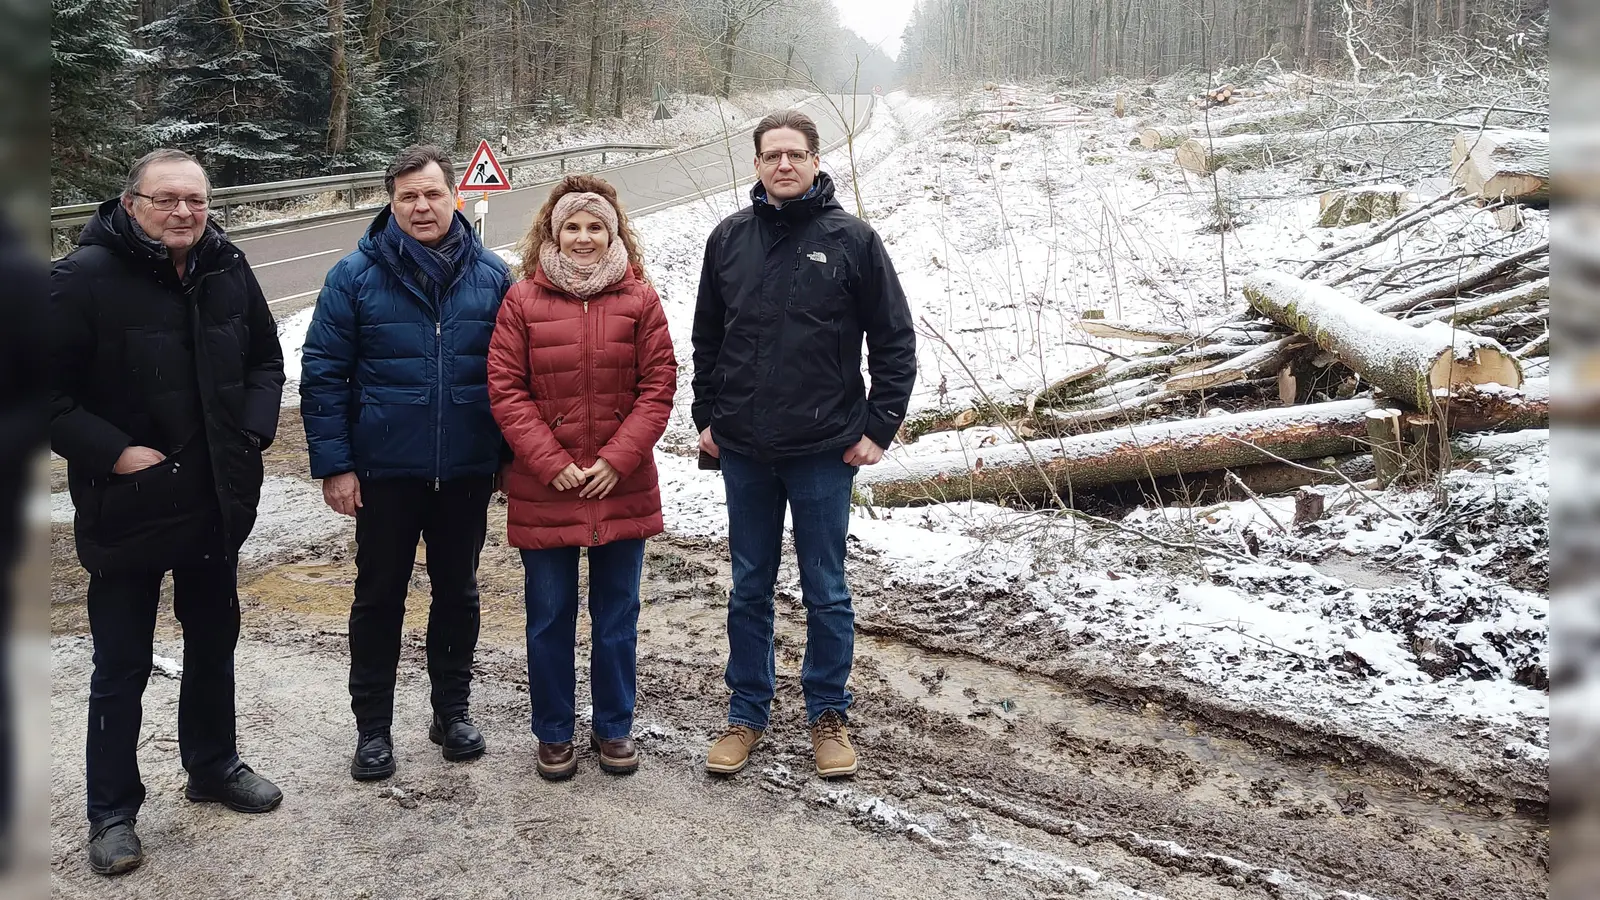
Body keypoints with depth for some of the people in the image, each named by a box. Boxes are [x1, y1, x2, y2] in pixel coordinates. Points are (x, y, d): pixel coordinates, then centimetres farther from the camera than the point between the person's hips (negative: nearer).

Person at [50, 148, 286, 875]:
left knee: (213, 643, 20)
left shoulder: (228, 270, 0)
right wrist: (114, 453, -21)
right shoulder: (84, 278, -15)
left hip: (218, 502, 5)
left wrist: (253, 432, -2)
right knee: (121, 667, 8)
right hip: (127, 509, -5)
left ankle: (213, 766, 40)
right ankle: (111, 811, 24)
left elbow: (266, 358, 12)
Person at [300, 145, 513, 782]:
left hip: (467, 472, 2)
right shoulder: (356, 276, -5)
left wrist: (509, 456, 5)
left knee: (457, 592, 14)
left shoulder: (491, 276, 1)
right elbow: (322, 374, -5)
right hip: (385, 471, -1)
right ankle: (373, 726, 24)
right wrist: (333, 464, -9)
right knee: (379, 598, 10)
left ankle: (452, 710, 31)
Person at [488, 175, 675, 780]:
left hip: (622, 488, 1)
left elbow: (658, 385, -2)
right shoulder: (523, 300, -1)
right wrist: (551, 463, -13)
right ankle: (554, 733, 27)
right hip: (544, 490, -1)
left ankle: (614, 727, 29)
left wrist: (618, 459, -12)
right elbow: (505, 390, -5)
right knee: (550, 617, 10)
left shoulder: (638, 298, 1)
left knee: (617, 615, 12)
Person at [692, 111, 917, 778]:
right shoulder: (729, 238, 6)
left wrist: (878, 426, -6)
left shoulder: (852, 240, -3)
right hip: (742, 449, 3)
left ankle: (828, 714, 24)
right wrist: (706, 416, 9)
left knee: (825, 591, 8)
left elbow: (895, 341, -1)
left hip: (825, 450, -3)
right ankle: (747, 712, 27)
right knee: (749, 589, 13)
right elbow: (706, 337, 14)